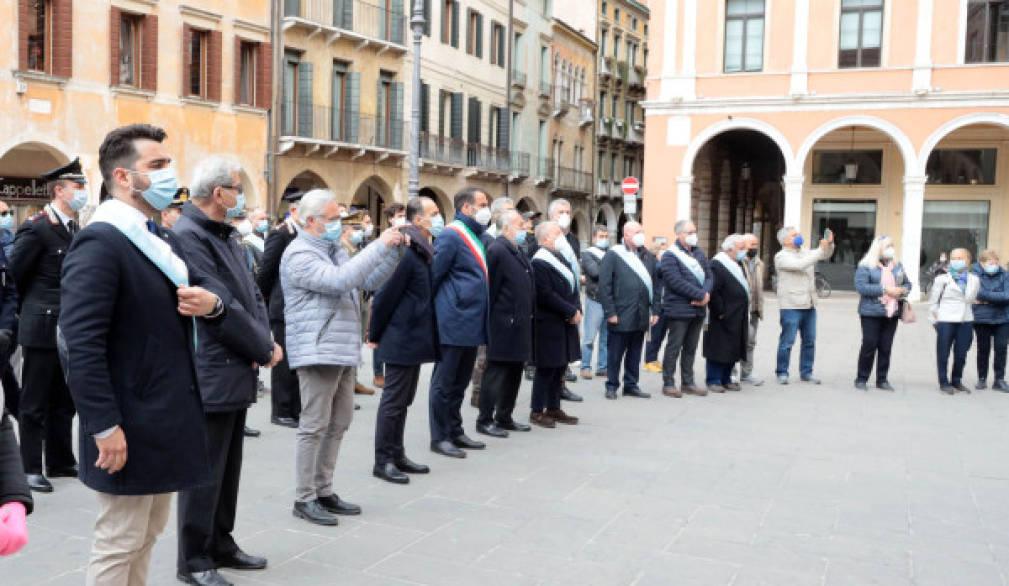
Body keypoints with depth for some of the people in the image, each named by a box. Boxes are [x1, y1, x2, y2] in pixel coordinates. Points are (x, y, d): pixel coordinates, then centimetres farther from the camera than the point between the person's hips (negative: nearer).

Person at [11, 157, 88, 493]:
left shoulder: (73, 228, 12)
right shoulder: (36, 227, -12)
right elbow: (16, 272, -8)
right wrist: (33, 307, 3)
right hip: (43, 327, -8)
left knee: (64, 401, 15)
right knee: (34, 402, 2)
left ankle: (60, 461, 25)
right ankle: (30, 468, 10)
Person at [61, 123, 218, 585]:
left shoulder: (165, 240, 12)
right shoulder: (98, 243, -18)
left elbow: (202, 296, 17)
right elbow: (82, 345, -24)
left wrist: (211, 303, -8)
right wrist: (105, 427, -25)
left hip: (167, 420, 9)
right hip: (131, 427, -9)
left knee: (147, 536, 20)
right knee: (118, 546, 4)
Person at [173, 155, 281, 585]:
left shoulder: (226, 236, 14)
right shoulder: (187, 236, -16)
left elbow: (252, 295, 13)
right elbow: (222, 307, -20)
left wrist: (264, 342, -4)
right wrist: (264, 350, -11)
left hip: (237, 372, 9)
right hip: (211, 376, -9)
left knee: (228, 467, 17)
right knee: (204, 471, 1)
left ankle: (221, 545, 30)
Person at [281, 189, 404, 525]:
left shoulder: (335, 251, 18)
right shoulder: (299, 255, -11)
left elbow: (371, 281, 16)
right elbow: (339, 281, -25)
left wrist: (394, 250, 3)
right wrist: (380, 246, -21)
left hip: (345, 352, 9)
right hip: (318, 354, -9)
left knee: (338, 424, 13)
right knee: (314, 427, -3)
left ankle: (323, 491, 23)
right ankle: (305, 499, 7)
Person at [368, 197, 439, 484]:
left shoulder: (424, 253, 12)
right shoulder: (406, 254, -19)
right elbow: (385, 296, -17)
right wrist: (375, 337, -9)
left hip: (415, 340, 9)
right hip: (401, 341, -9)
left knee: (403, 400, 16)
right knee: (393, 401, -1)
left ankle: (397, 455, 26)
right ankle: (383, 461, 9)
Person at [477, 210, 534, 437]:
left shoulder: (516, 252, 16)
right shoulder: (497, 250, -14)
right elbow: (492, 289, -16)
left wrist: (527, 315, 16)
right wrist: (495, 320, -15)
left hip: (519, 325, 10)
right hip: (503, 326, -9)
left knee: (514, 373, 14)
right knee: (496, 373, -2)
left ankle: (504, 418, 24)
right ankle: (485, 421, 6)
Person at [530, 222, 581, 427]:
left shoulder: (562, 259, 15)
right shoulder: (539, 263, -14)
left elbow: (572, 287, 18)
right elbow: (546, 295, -20)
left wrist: (577, 310, 0)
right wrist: (571, 312, -15)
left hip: (566, 324, 9)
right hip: (549, 325, -9)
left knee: (559, 368, 13)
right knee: (546, 369, -2)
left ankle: (553, 409, 23)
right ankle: (537, 412, 8)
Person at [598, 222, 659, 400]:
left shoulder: (648, 256, 13)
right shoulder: (613, 255, -4)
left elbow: (654, 284, 16)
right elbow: (604, 285, -8)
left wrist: (655, 310, 9)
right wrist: (610, 312, -12)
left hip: (641, 316, 5)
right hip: (621, 316, -5)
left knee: (635, 352, 12)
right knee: (615, 352, 3)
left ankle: (631, 385, 22)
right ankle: (612, 386, 14)